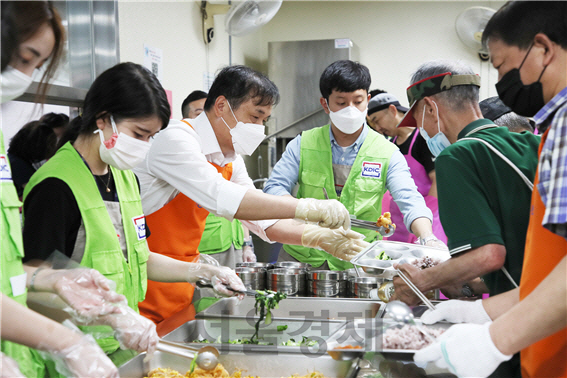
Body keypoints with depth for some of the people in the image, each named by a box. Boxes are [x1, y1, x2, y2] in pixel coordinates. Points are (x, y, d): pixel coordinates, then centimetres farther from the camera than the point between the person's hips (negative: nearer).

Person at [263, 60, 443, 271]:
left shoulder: (386, 153, 0)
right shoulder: (303, 145, 4)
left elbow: (410, 202, -10)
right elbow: (274, 189, 1)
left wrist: (428, 239, -30)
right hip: (301, 257, 0)